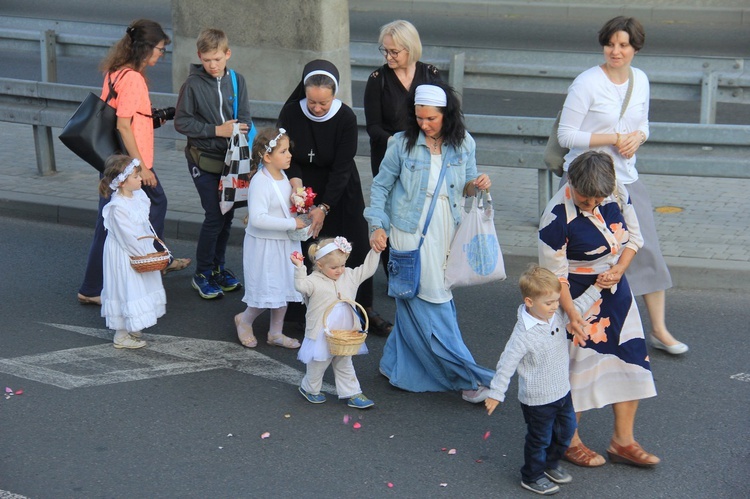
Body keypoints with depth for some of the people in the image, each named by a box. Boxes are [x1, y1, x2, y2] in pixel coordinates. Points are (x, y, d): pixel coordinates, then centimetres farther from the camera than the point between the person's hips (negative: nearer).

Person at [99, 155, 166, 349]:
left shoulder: (139, 196, 1)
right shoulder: (117, 207, -26)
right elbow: (127, 236, -24)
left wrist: (151, 248, 8)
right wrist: (143, 254, -18)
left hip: (141, 251, 9)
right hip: (124, 256, -9)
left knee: (138, 289, 19)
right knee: (126, 291, 0)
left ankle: (132, 329, 34)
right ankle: (121, 336, 13)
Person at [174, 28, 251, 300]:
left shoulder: (236, 81, 3)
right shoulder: (193, 84, -8)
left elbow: (245, 118, 3)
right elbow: (181, 122, -9)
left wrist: (239, 129, -19)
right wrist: (216, 130, -16)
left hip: (231, 159, 4)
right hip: (204, 159, -4)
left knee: (227, 215, 10)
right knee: (214, 216, -7)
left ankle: (219, 267, 27)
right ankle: (202, 274, 8)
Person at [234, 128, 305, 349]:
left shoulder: (283, 177, 5)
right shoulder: (260, 182, -23)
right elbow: (258, 218, -32)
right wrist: (291, 223, -28)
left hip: (285, 243, 8)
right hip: (264, 245, -8)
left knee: (284, 288, 15)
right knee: (268, 291, -1)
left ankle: (276, 333, 29)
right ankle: (244, 320, 26)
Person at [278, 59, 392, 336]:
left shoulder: (346, 118, -20)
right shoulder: (291, 113, -16)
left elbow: (342, 168, -20)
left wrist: (324, 208, -25)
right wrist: (295, 180, -29)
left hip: (341, 191, 0)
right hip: (304, 188, 1)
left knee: (357, 248, 2)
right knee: (302, 250, 0)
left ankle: (366, 309, 17)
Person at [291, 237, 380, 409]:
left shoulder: (349, 276, 1)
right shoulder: (315, 281, -17)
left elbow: (367, 269, 6)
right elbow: (301, 285, -34)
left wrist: (375, 251, -2)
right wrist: (299, 267, -44)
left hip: (344, 335, 5)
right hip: (322, 335, -5)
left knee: (345, 365, 18)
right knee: (318, 365, 14)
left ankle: (352, 394, 26)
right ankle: (309, 388, 38)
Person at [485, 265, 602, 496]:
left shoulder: (557, 316, -6)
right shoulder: (524, 334, -28)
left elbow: (577, 308, 16)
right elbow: (507, 364, -22)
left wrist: (597, 288, 11)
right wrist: (496, 393, -19)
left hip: (562, 391, 8)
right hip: (537, 399, -8)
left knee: (566, 429, 22)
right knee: (540, 438, 9)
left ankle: (550, 464, 46)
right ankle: (532, 476, 31)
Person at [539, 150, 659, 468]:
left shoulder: (618, 193, -8)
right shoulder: (557, 216, -25)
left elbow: (633, 236, 5)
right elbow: (555, 274, -19)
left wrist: (618, 269, -12)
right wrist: (571, 314, -25)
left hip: (614, 289, 6)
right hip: (577, 296, -6)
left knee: (630, 358, 8)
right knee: (577, 364, 3)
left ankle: (622, 441, 21)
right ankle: (569, 442, 22)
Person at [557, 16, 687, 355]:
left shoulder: (640, 80, 6)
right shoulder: (587, 83, -14)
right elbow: (565, 135, -13)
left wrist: (637, 138, -5)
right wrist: (613, 139, -18)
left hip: (626, 178, 6)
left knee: (647, 249, 4)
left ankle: (659, 330, 16)